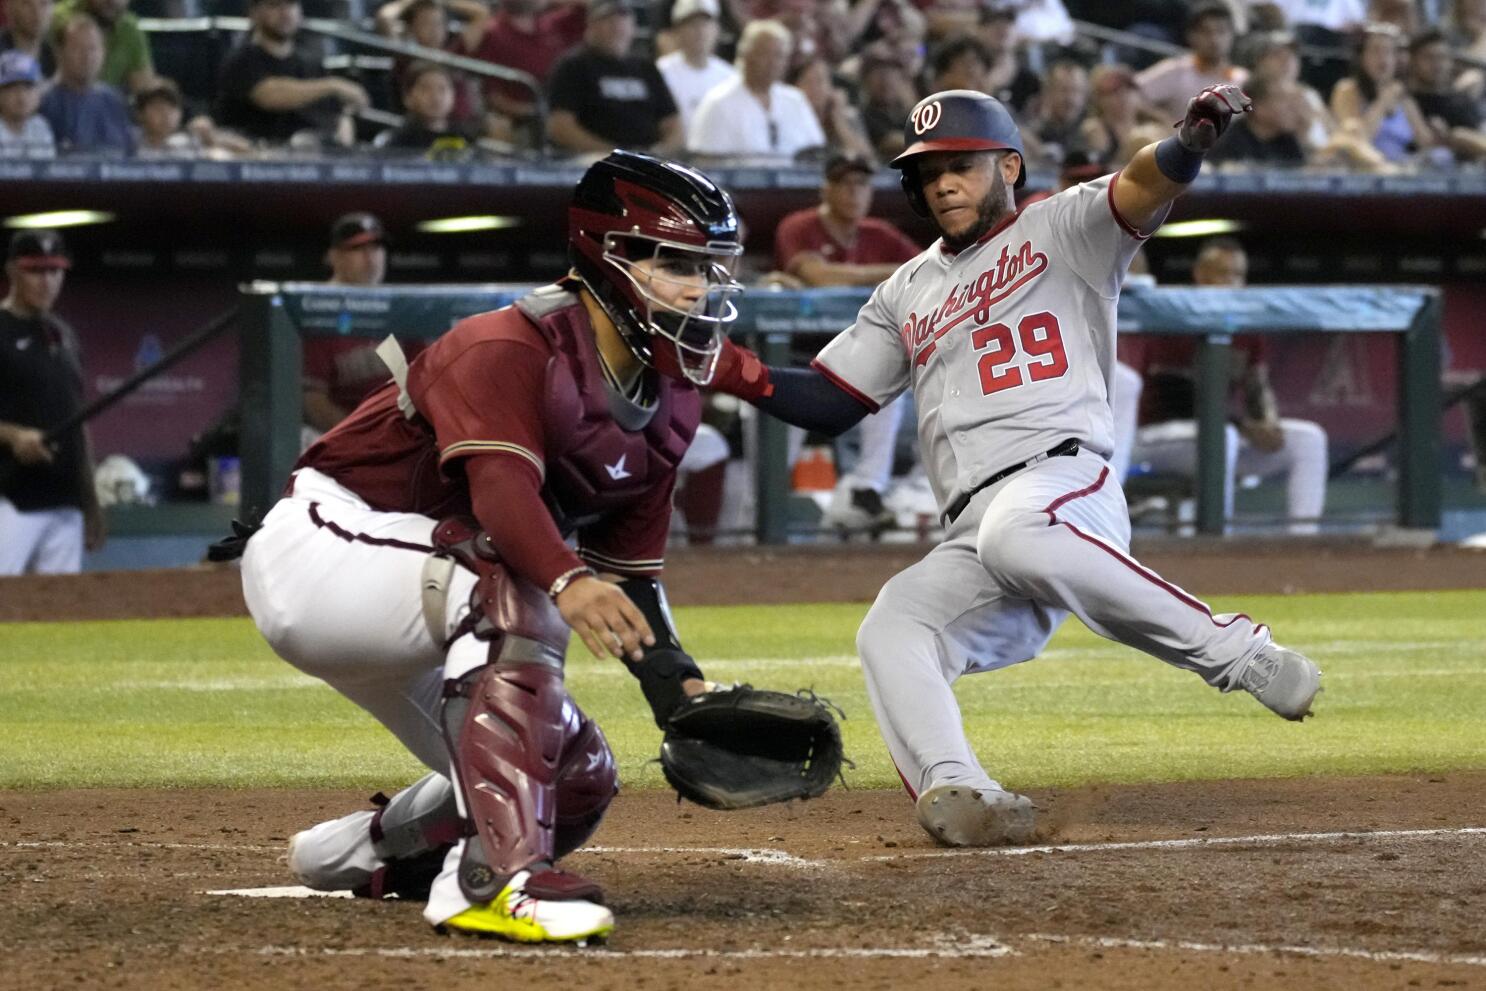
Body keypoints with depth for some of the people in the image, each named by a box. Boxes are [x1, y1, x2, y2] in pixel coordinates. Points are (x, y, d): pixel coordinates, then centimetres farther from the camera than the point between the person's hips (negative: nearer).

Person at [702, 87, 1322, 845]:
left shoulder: (1062, 229, 12)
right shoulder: (908, 295, 29)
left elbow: (1144, 189, -8)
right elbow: (829, 404, 27)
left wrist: (1192, 141, -31)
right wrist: (739, 374, 8)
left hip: (1063, 478, -7)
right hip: (967, 544, 7)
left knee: (1016, 535, -38)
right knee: (889, 631, -18)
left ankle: (1236, 655, -31)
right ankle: (956, 794, -35)